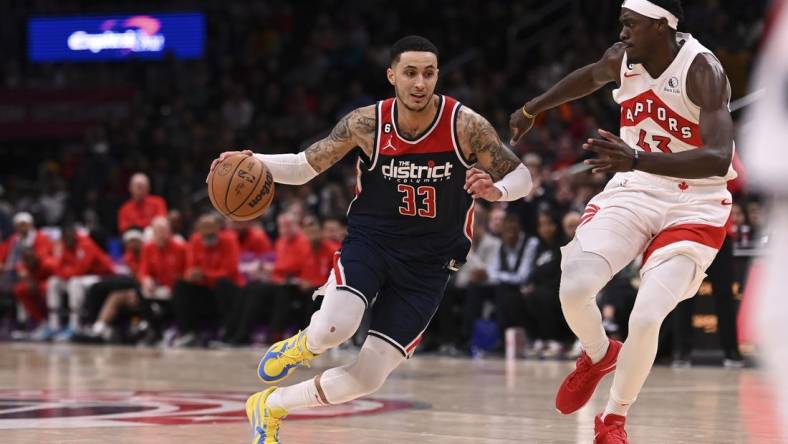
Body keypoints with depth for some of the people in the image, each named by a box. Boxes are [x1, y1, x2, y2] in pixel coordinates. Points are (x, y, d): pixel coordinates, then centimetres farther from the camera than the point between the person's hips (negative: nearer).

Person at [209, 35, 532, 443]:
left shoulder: (465, 126, -13)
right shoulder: (367, 124, -10)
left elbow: (521, 175, -4)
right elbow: (304, 167, 0)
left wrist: (496, 190, -28)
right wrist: (253, 162, -19)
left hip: (428, 263, 1)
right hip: (371, 240, -1)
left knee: (368, 377, -5)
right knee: (334, 329, -32)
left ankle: (270, 407, 21)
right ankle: (301, 346, 7)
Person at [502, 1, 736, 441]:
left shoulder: (702, 70, -24)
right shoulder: (622, 58, -5)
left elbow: (719, 159, -36)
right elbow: (590, 77, 22)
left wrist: (637, 160, -47)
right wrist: (531, 109, 31)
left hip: (695, 205, -5)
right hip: (634, 191, 5)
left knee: (645, 319, -18)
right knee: (573, 288, -16)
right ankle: (599, 356, 19)